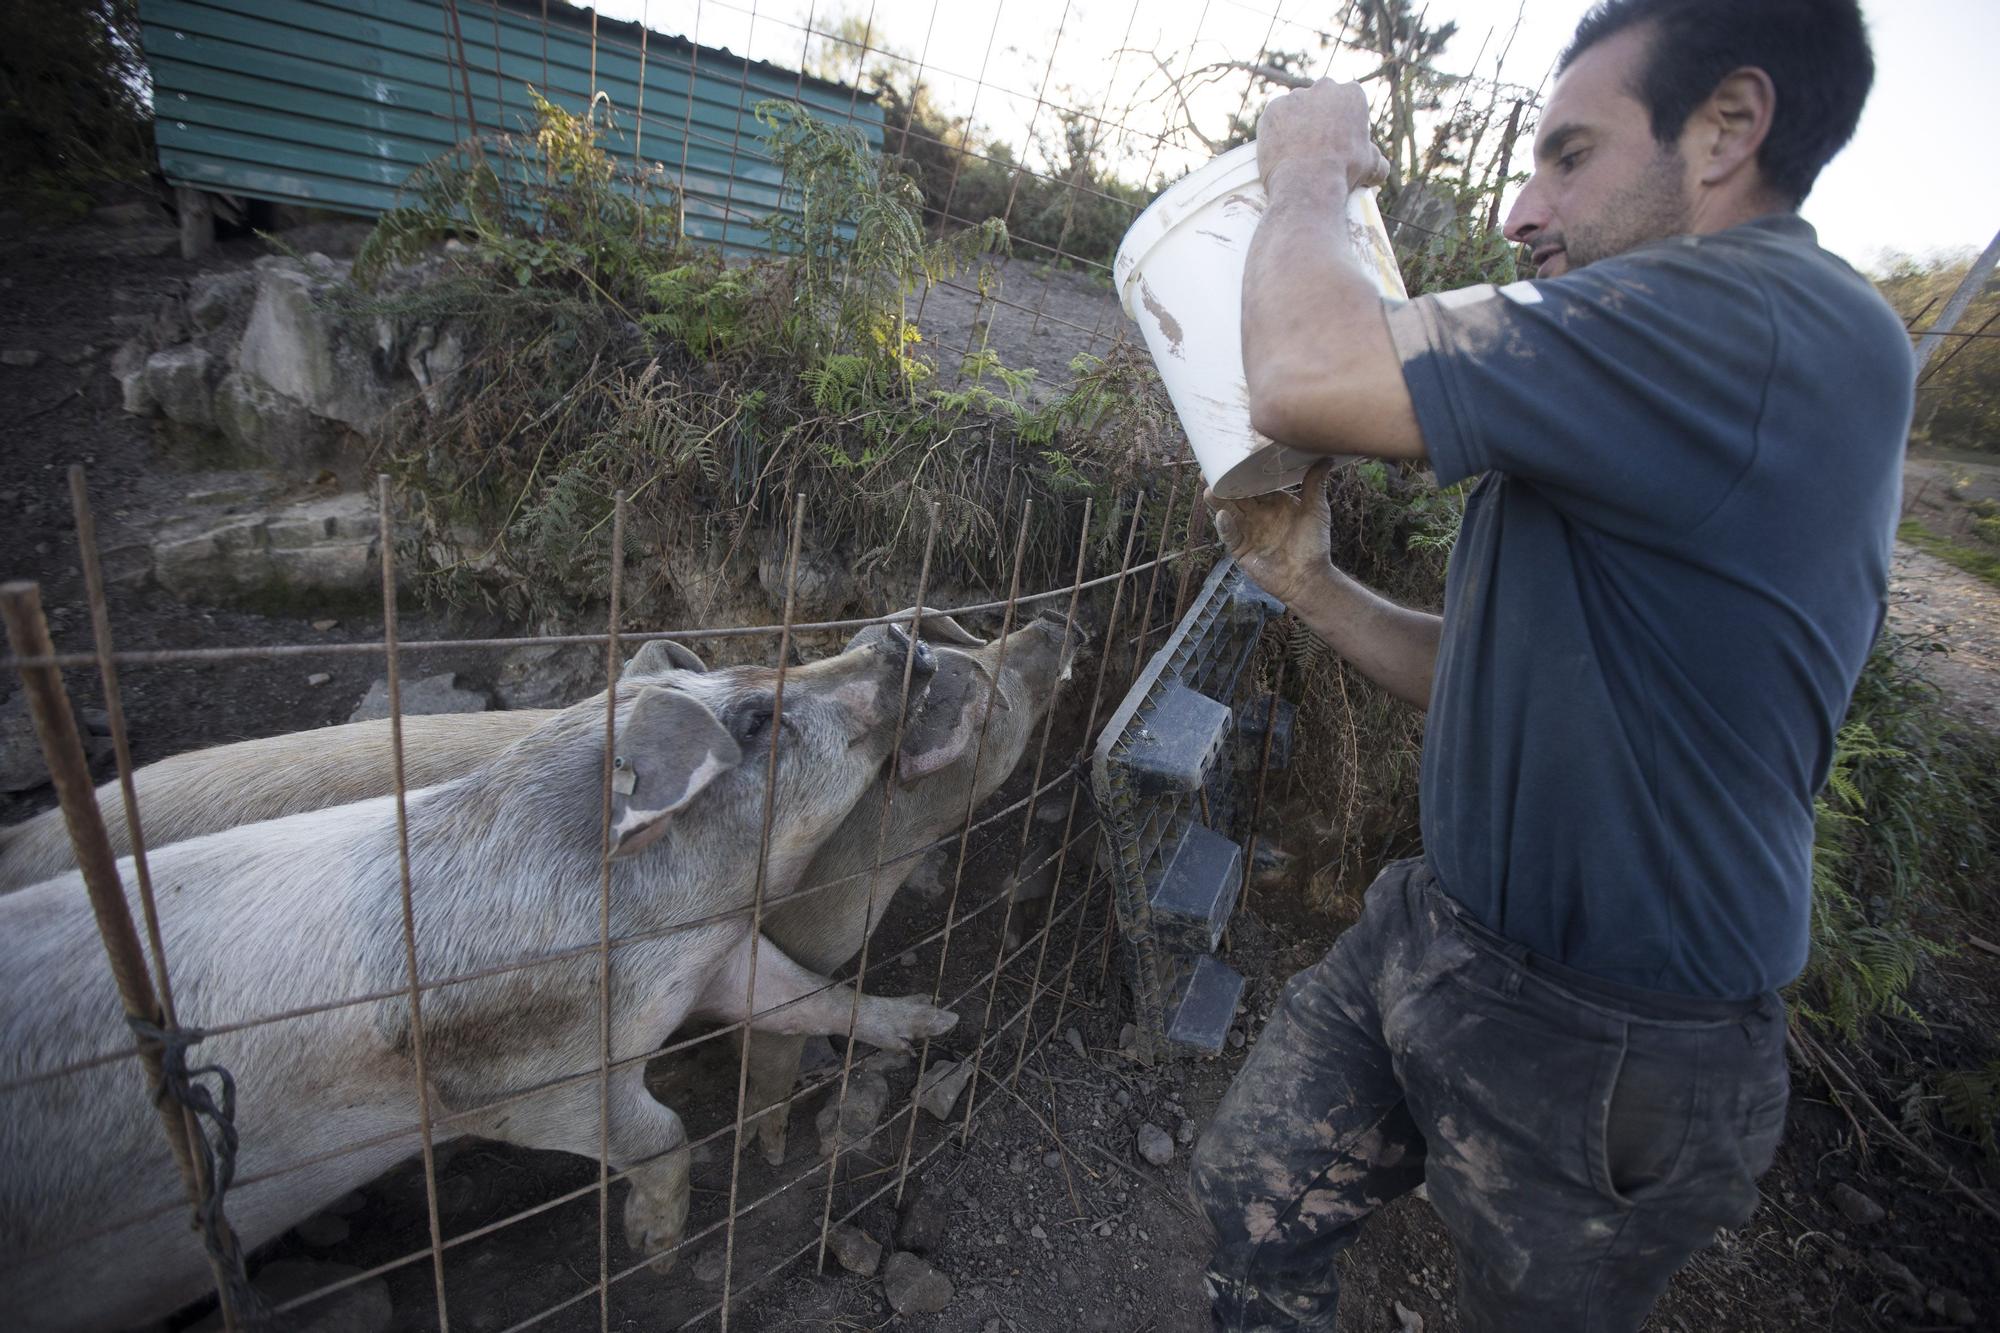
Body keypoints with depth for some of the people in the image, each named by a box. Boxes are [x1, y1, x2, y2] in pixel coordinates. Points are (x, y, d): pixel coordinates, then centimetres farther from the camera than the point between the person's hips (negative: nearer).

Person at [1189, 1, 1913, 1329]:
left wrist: (1309, 169, -11)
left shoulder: (1774, 323, -23)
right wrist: (1309, 581, -2)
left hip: (1601, 1054, -8)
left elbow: (1308, 375, -33)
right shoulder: (1663, 425, 10)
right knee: (1252, 1203, 18)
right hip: (1438, 928, 8)